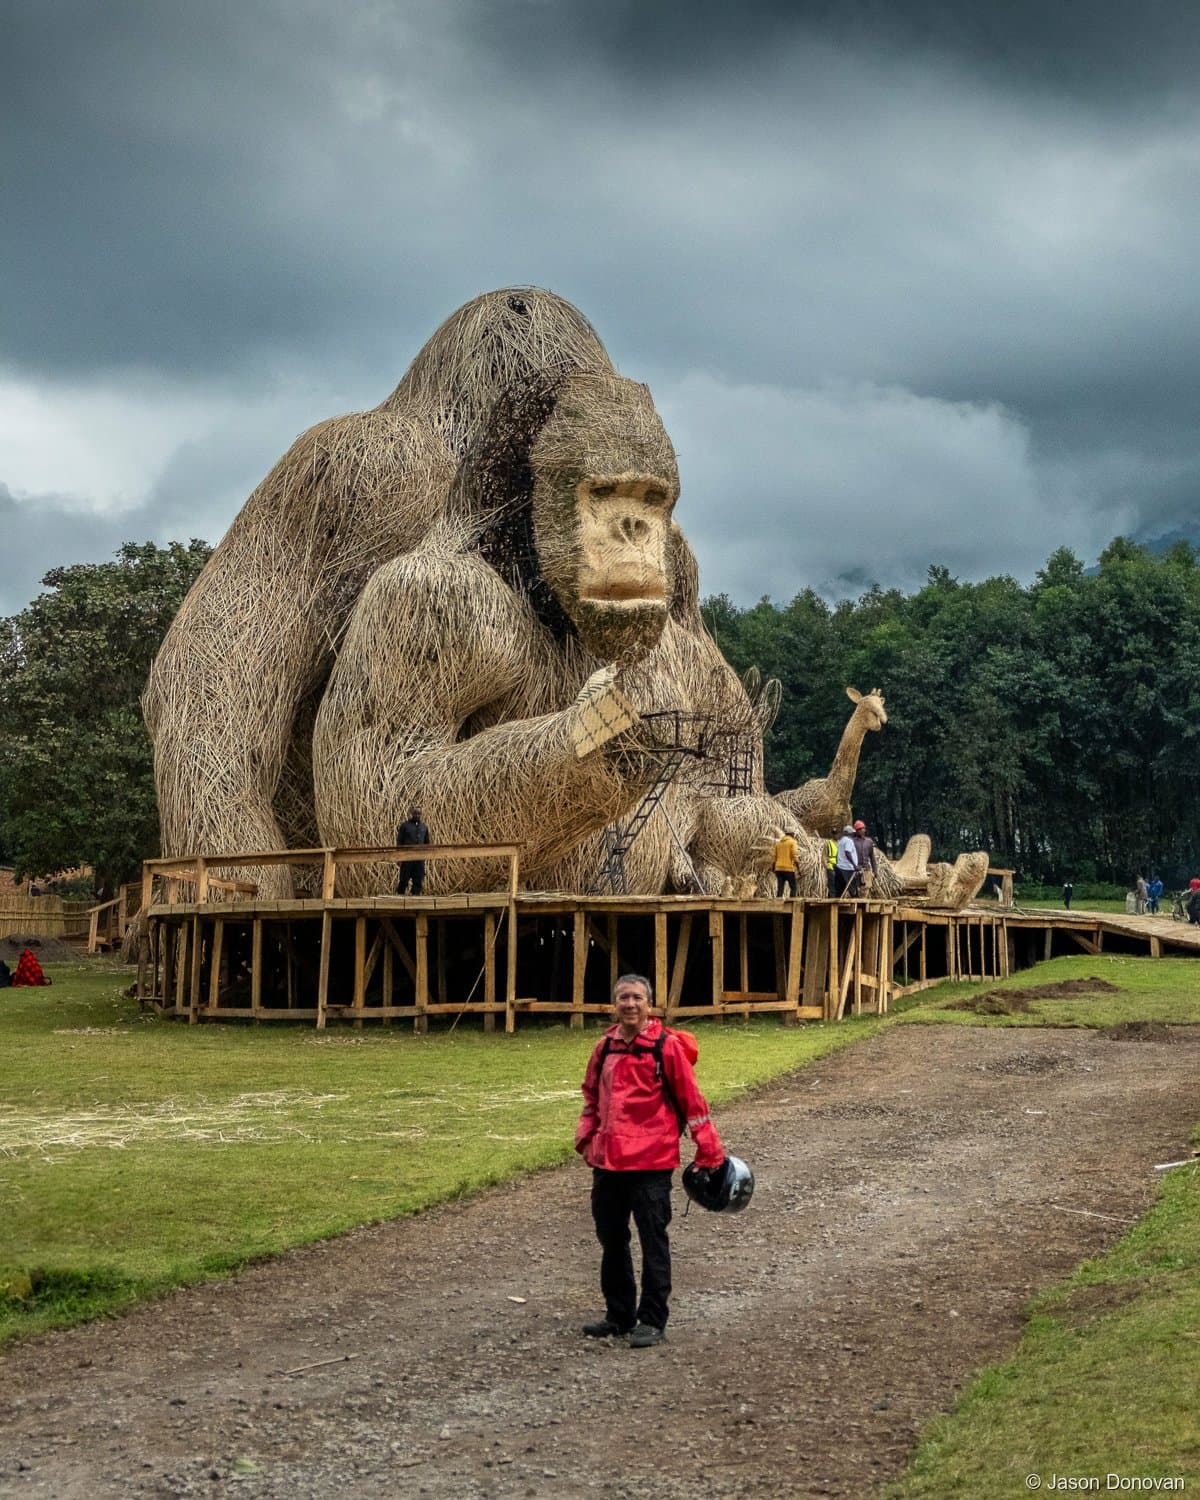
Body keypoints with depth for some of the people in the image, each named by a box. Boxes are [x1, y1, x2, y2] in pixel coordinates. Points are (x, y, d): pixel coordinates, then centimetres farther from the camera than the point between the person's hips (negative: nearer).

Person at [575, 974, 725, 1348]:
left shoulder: (667, 1047, -8)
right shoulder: (605, 1047, 8)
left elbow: (691, 1101, -6)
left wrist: (709, 1149, -6)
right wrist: (586, 1137, 13)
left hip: (651, 1163, -6)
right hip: (607, 1162, 6)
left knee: (653, 1243, 2)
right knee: (611, 1240, 15)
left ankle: (652, 1321, 11)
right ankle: (619, 1315, 28)